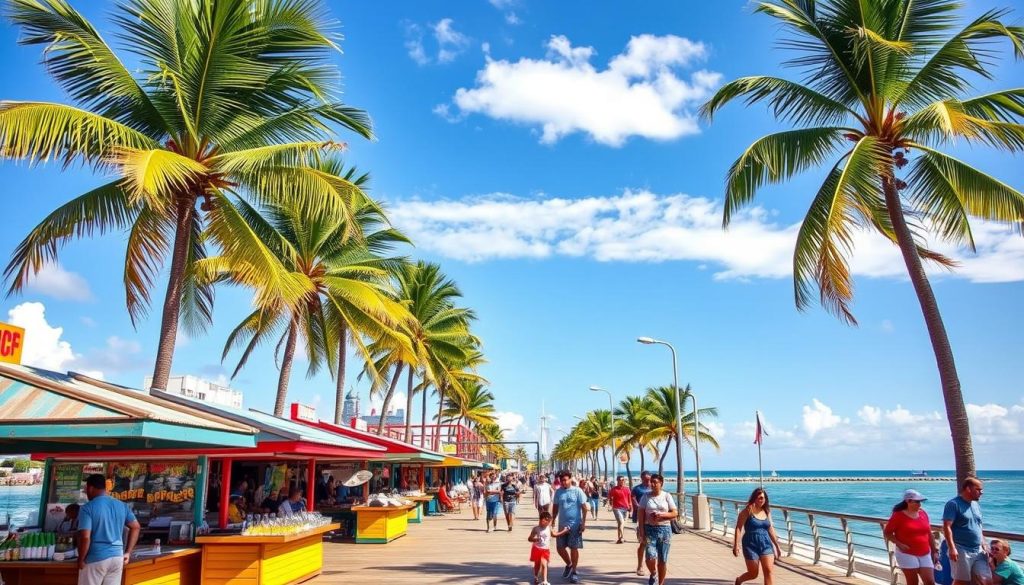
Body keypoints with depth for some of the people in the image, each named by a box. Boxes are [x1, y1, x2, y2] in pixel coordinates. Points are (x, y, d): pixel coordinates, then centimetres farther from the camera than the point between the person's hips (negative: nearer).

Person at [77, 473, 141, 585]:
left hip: (95, 559, -5)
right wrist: (128, 552, 16)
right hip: (117, 557, 5)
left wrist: (81, 560, -5)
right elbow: (136, 527, 13)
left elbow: (85, 537, -19)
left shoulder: (87, 508, -11)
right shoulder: (122, 506, 7)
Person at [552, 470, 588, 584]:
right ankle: (569, 565, 32)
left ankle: (574, 572, 17)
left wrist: (583, 523, -12)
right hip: (562, 524, 4)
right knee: (560, 548, 6)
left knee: (574, 548, 2)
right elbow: (555, 507, 11)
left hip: (575, 524, -4)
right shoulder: (558, 492, 3)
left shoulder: (577, 491, -8)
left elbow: (584, 508, -7)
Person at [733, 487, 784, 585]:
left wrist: (777, 546, 19)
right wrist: (736, 546, -19)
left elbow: (771, 529, 17)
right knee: (753, 574, 5)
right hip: (751, 545, -4)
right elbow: (738, 528, -12)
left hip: (766, 544, 4)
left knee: (769, 571, -8)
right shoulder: (748, 511, -9)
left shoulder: (767, 511, 7)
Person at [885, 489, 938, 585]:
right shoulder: (898, 515, -8)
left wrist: (934, 551, 12)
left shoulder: (923, 513, 6)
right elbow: (887, 532, -5)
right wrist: (899, 544, -18)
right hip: (906, 554, -4)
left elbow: (929, 534, 13)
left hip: (925, 554, 4)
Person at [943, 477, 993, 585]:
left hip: (978, 551, 7)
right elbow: (946, 527, -17)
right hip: (961, 551, -7)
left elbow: (978, 528, 22)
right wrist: (952, 548, -24)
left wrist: (984, 546, 14)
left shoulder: (976, 505, 14)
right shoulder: (954, 504, -10)